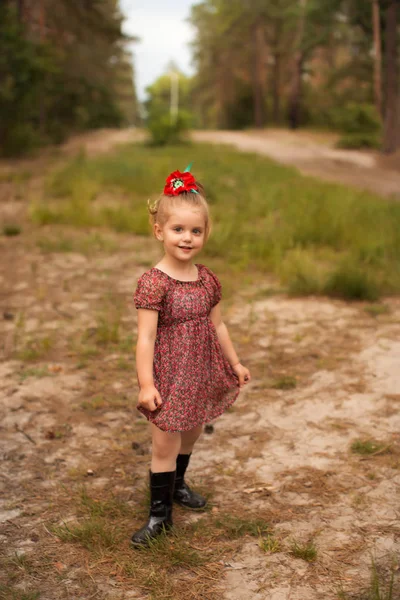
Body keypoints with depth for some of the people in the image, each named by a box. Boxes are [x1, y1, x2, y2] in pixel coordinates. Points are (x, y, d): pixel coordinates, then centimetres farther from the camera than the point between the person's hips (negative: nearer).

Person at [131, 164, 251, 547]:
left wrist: (234, 363, 17)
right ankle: (159, 512, 15)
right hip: (168, 376, -6)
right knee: (165, 443, 1)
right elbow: (145, 337, -19)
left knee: (190, 435, 21)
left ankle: (176, 485, 45)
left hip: (201, 372, 6)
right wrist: (146, 383, -21)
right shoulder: (153, 283, -18)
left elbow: (217, 325, 13)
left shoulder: (207, 280, 2)